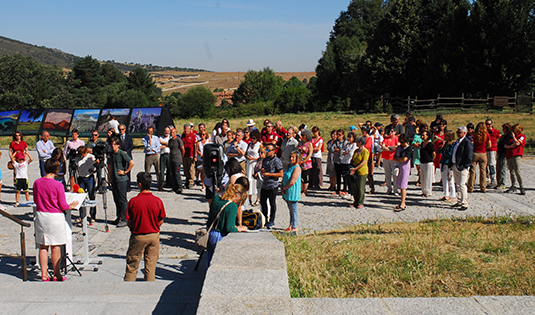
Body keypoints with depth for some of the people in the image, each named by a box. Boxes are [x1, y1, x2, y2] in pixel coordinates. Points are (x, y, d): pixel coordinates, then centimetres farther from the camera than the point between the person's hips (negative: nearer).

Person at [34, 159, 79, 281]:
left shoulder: (37, 183, -1)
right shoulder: (58, 185, -15)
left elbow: (35, 200, 11)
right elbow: (63, 206, -10)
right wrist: (72, 206, 9)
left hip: (40, 215, 5)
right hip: (55, 216, -4)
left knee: (43, 246, 12)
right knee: (55, 247, 5)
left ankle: (44, 274, 16)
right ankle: (57, 275, 13)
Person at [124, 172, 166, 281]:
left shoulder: (133, 201, -15)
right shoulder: (158, 201, -10)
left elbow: (129, 222, -7)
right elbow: (161, 221, -1)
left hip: (138, 236, -2)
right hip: (154, 235, 2)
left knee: (132, 264, 11)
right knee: (151, 264, 12)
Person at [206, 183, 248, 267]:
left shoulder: (216, 198, 1)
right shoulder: (232, 206, -21)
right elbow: (229, 229, -23)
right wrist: (238, 229, -3)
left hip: (209, 234, 8)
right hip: (220, 238, -8)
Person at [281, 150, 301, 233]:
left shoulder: (297, 168, -16)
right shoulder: (289, 166, 11)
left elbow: (292, 182, -21)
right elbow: (284, 178, 16)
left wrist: (284, 188, -9)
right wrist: (282, 188, 1)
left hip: (293, 193, -9)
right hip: (287, 192, 9)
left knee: (293, 210, -1)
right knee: (290, 209, 17)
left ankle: (294, 227, 6)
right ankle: (291, 225, 26)